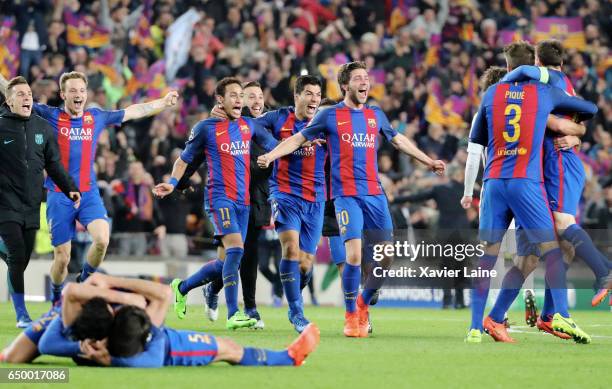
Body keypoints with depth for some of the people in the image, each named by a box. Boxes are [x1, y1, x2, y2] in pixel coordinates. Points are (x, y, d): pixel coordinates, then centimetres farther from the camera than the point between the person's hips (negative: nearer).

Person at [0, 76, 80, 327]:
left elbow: (53, 164, 16)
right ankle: (21, 314, -7)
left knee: (23, 260, 5)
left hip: (32, 208, 5)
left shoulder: (43, 128, 8)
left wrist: (69, 189, 7)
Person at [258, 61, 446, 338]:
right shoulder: (330, 115, 2)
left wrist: (428, 161, 34)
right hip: (346, 195, -5)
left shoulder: (375, 114, 14)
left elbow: (399, 140, 28)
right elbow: (298, 139, 4)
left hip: (375, 193, 5)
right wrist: (269, 156, -10)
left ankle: (363, 302, 22)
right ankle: (351, 316, 0)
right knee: (354, 255, -16)